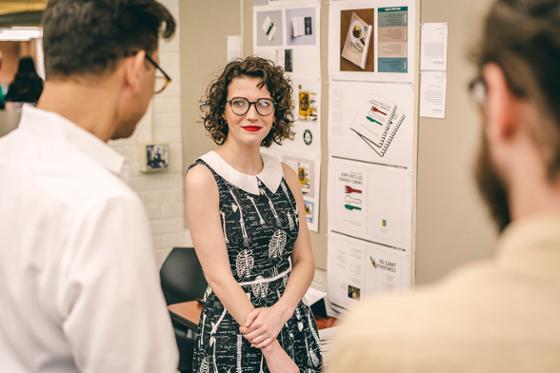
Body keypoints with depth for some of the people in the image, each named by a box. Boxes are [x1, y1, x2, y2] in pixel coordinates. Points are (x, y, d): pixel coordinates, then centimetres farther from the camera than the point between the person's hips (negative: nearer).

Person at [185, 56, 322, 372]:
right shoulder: (203, 178, -12)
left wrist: (279, 313, -15)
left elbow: (304, 260, 4)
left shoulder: (286, 176, 4)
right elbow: (219, 275, -15)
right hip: (232, 330, -5)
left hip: (292, 319, 5)